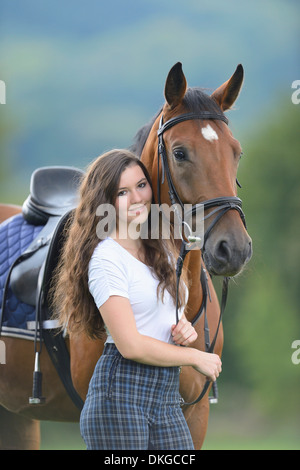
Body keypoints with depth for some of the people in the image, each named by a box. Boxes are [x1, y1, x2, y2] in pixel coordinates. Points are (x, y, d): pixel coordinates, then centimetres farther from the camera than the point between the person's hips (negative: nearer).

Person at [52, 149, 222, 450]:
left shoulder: (162, 249, 14)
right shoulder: (106, 258, -11)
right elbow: (130, 345, -16)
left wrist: (185, 329, 2)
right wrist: (197, 358, -6)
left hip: (167, 396, 7)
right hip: (121, 393, -7)